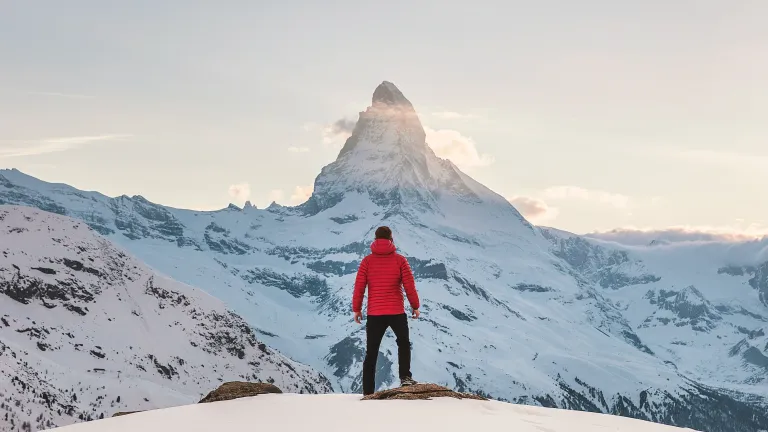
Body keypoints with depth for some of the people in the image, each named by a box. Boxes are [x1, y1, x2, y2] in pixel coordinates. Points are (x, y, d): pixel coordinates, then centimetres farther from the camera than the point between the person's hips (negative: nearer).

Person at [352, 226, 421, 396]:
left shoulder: (367, 261, -1)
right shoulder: (400, 260, -3)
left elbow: (359, 287, -1)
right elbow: (409, 286, -3)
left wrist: (356, 309, 9)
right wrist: (415, 306, 9)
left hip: (374, 314, 1)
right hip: (397, 312, -1)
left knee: (371, 354, 8)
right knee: (404, 343, 21)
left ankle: (368, 392, 7)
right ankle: (405, 377, 6)